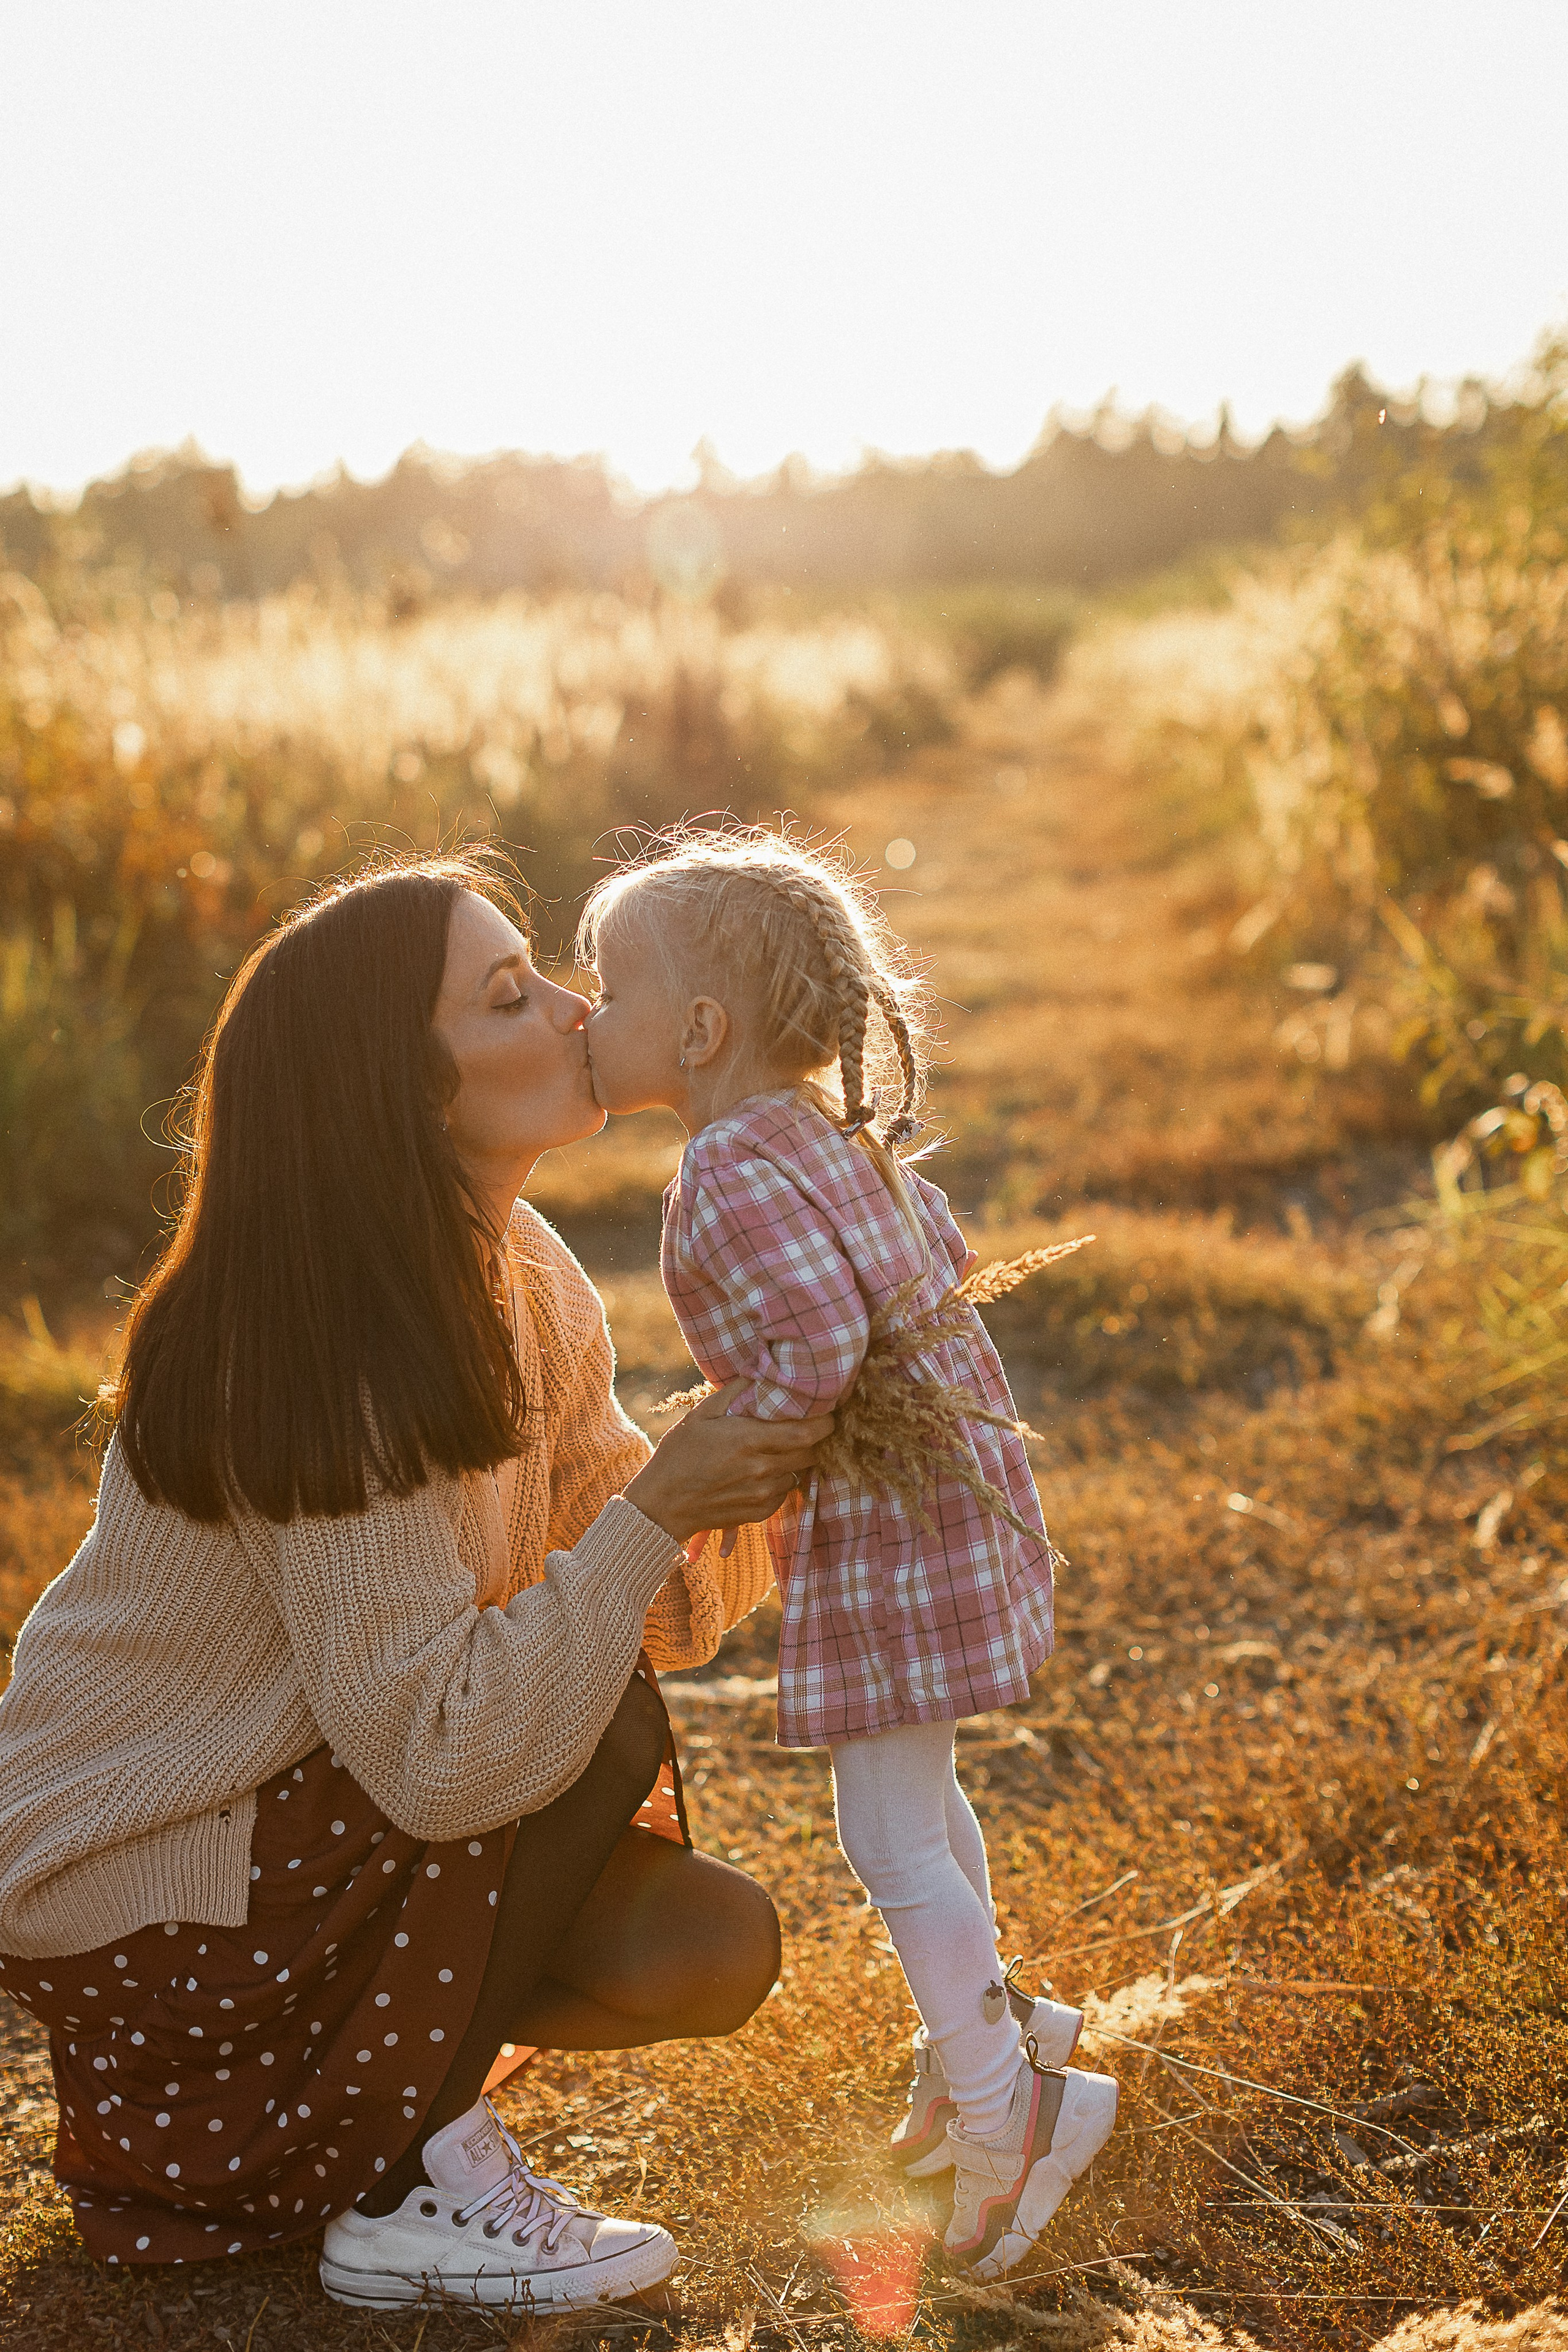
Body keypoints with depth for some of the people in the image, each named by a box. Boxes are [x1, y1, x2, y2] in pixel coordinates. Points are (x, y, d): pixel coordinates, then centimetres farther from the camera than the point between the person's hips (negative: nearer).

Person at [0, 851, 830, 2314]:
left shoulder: (521, 1284, -3)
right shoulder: (322, 1370, -30)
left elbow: (652, 1608, -1)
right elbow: (442, 1754, -34)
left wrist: (765, 1480, -18)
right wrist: (655, 1507, -34)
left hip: (311, 1811, 8)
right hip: (117, 1884, -8)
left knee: (712, 1954, -6)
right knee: (604, 1732, -23)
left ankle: (355, 2071, 14)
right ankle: (412, 2186, -8)